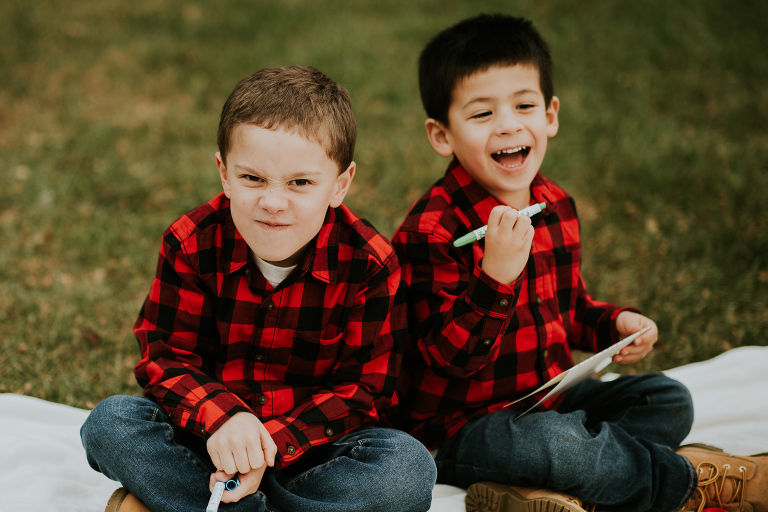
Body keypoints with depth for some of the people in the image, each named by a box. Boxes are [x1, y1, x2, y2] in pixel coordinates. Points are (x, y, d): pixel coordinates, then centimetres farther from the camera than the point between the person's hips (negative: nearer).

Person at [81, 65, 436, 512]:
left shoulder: (368, 263, -14)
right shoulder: (193, 244, -10)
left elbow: (364, 390, -13)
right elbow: (165, 356, -9)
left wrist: (274, 444, -28)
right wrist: (220, 416, -32)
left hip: (310, 440, 0)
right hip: (208, 437, 1)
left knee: (409, 469, -30)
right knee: (110, 423, -24)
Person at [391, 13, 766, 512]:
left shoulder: (556, 206, 5)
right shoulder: (432, 229, -20)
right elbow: (450, 355, -25)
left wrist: (614, 323, 0)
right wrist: (496, 275, -38)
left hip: (548, 398, 9)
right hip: (462, 426, -9)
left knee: (669, 400, 4)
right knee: (553, 440, -36)